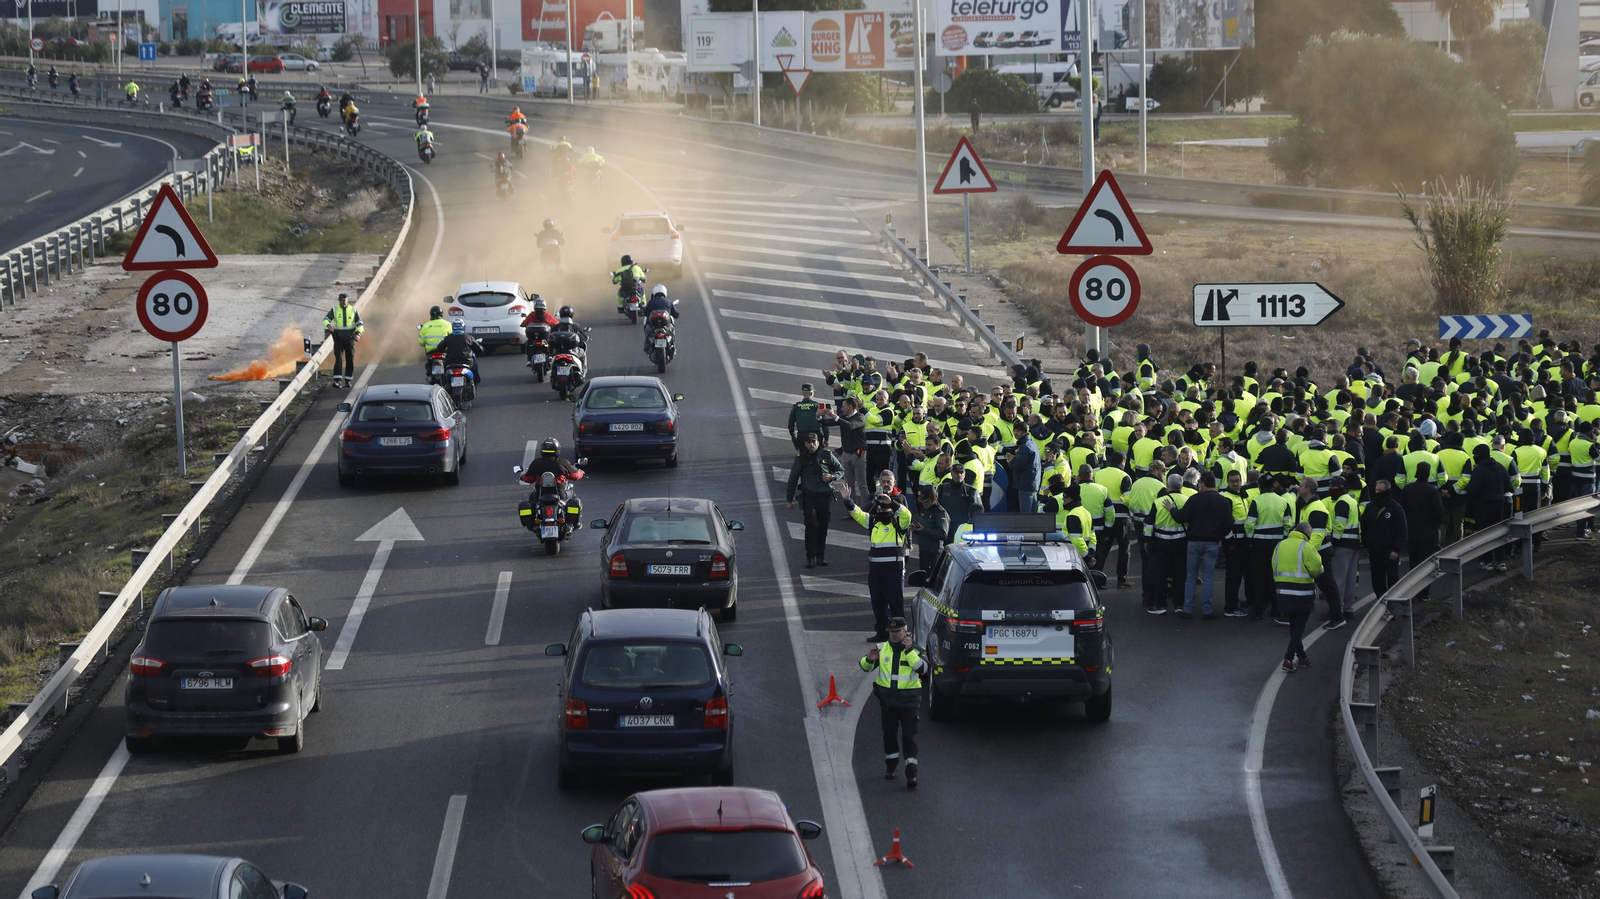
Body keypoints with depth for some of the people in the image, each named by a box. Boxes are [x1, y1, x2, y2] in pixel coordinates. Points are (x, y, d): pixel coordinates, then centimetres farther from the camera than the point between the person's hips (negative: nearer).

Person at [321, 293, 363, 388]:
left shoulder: (353, 310, 3)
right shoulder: (334, 310, 0)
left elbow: (360, 324, 1)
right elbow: (325, 319, -10)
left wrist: (358, 334, -18)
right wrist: (328, 325, -34)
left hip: (349, 340, 2)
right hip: (338, 340, -2)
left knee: (350, 361, 4)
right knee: (338, 359, -14)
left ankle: (348, 380, 15)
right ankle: (337, 380, -21)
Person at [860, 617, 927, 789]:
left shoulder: (915, 650, -3)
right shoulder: (882, 648, 6)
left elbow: (922, 668, -19)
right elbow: (865, 668, 11)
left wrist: (909, 651, -24)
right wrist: (869, 660, -12)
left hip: (909, 699, -3)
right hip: (887, 699, 3)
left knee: (909, 736, -8)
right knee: (889, 734, 14)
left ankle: (911, 773, -11)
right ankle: (891, 767, 33)